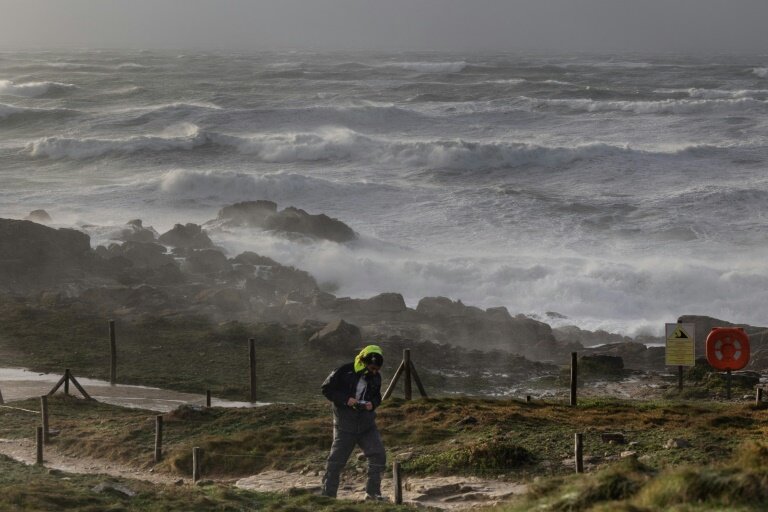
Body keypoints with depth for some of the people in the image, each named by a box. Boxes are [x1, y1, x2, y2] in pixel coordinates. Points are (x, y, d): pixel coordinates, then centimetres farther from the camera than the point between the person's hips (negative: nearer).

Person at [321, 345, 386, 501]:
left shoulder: (375, 377, 3)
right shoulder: (344, 372, -14)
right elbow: (326, 389, -9)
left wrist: (373, 404, -8)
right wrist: (346, 400, -20)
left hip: (367, 423, 5)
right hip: (345, 424, -5)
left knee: (378, 455, -1)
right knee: (336, 459, -2)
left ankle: (372, 492, 11)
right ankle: (328, 494, 6)